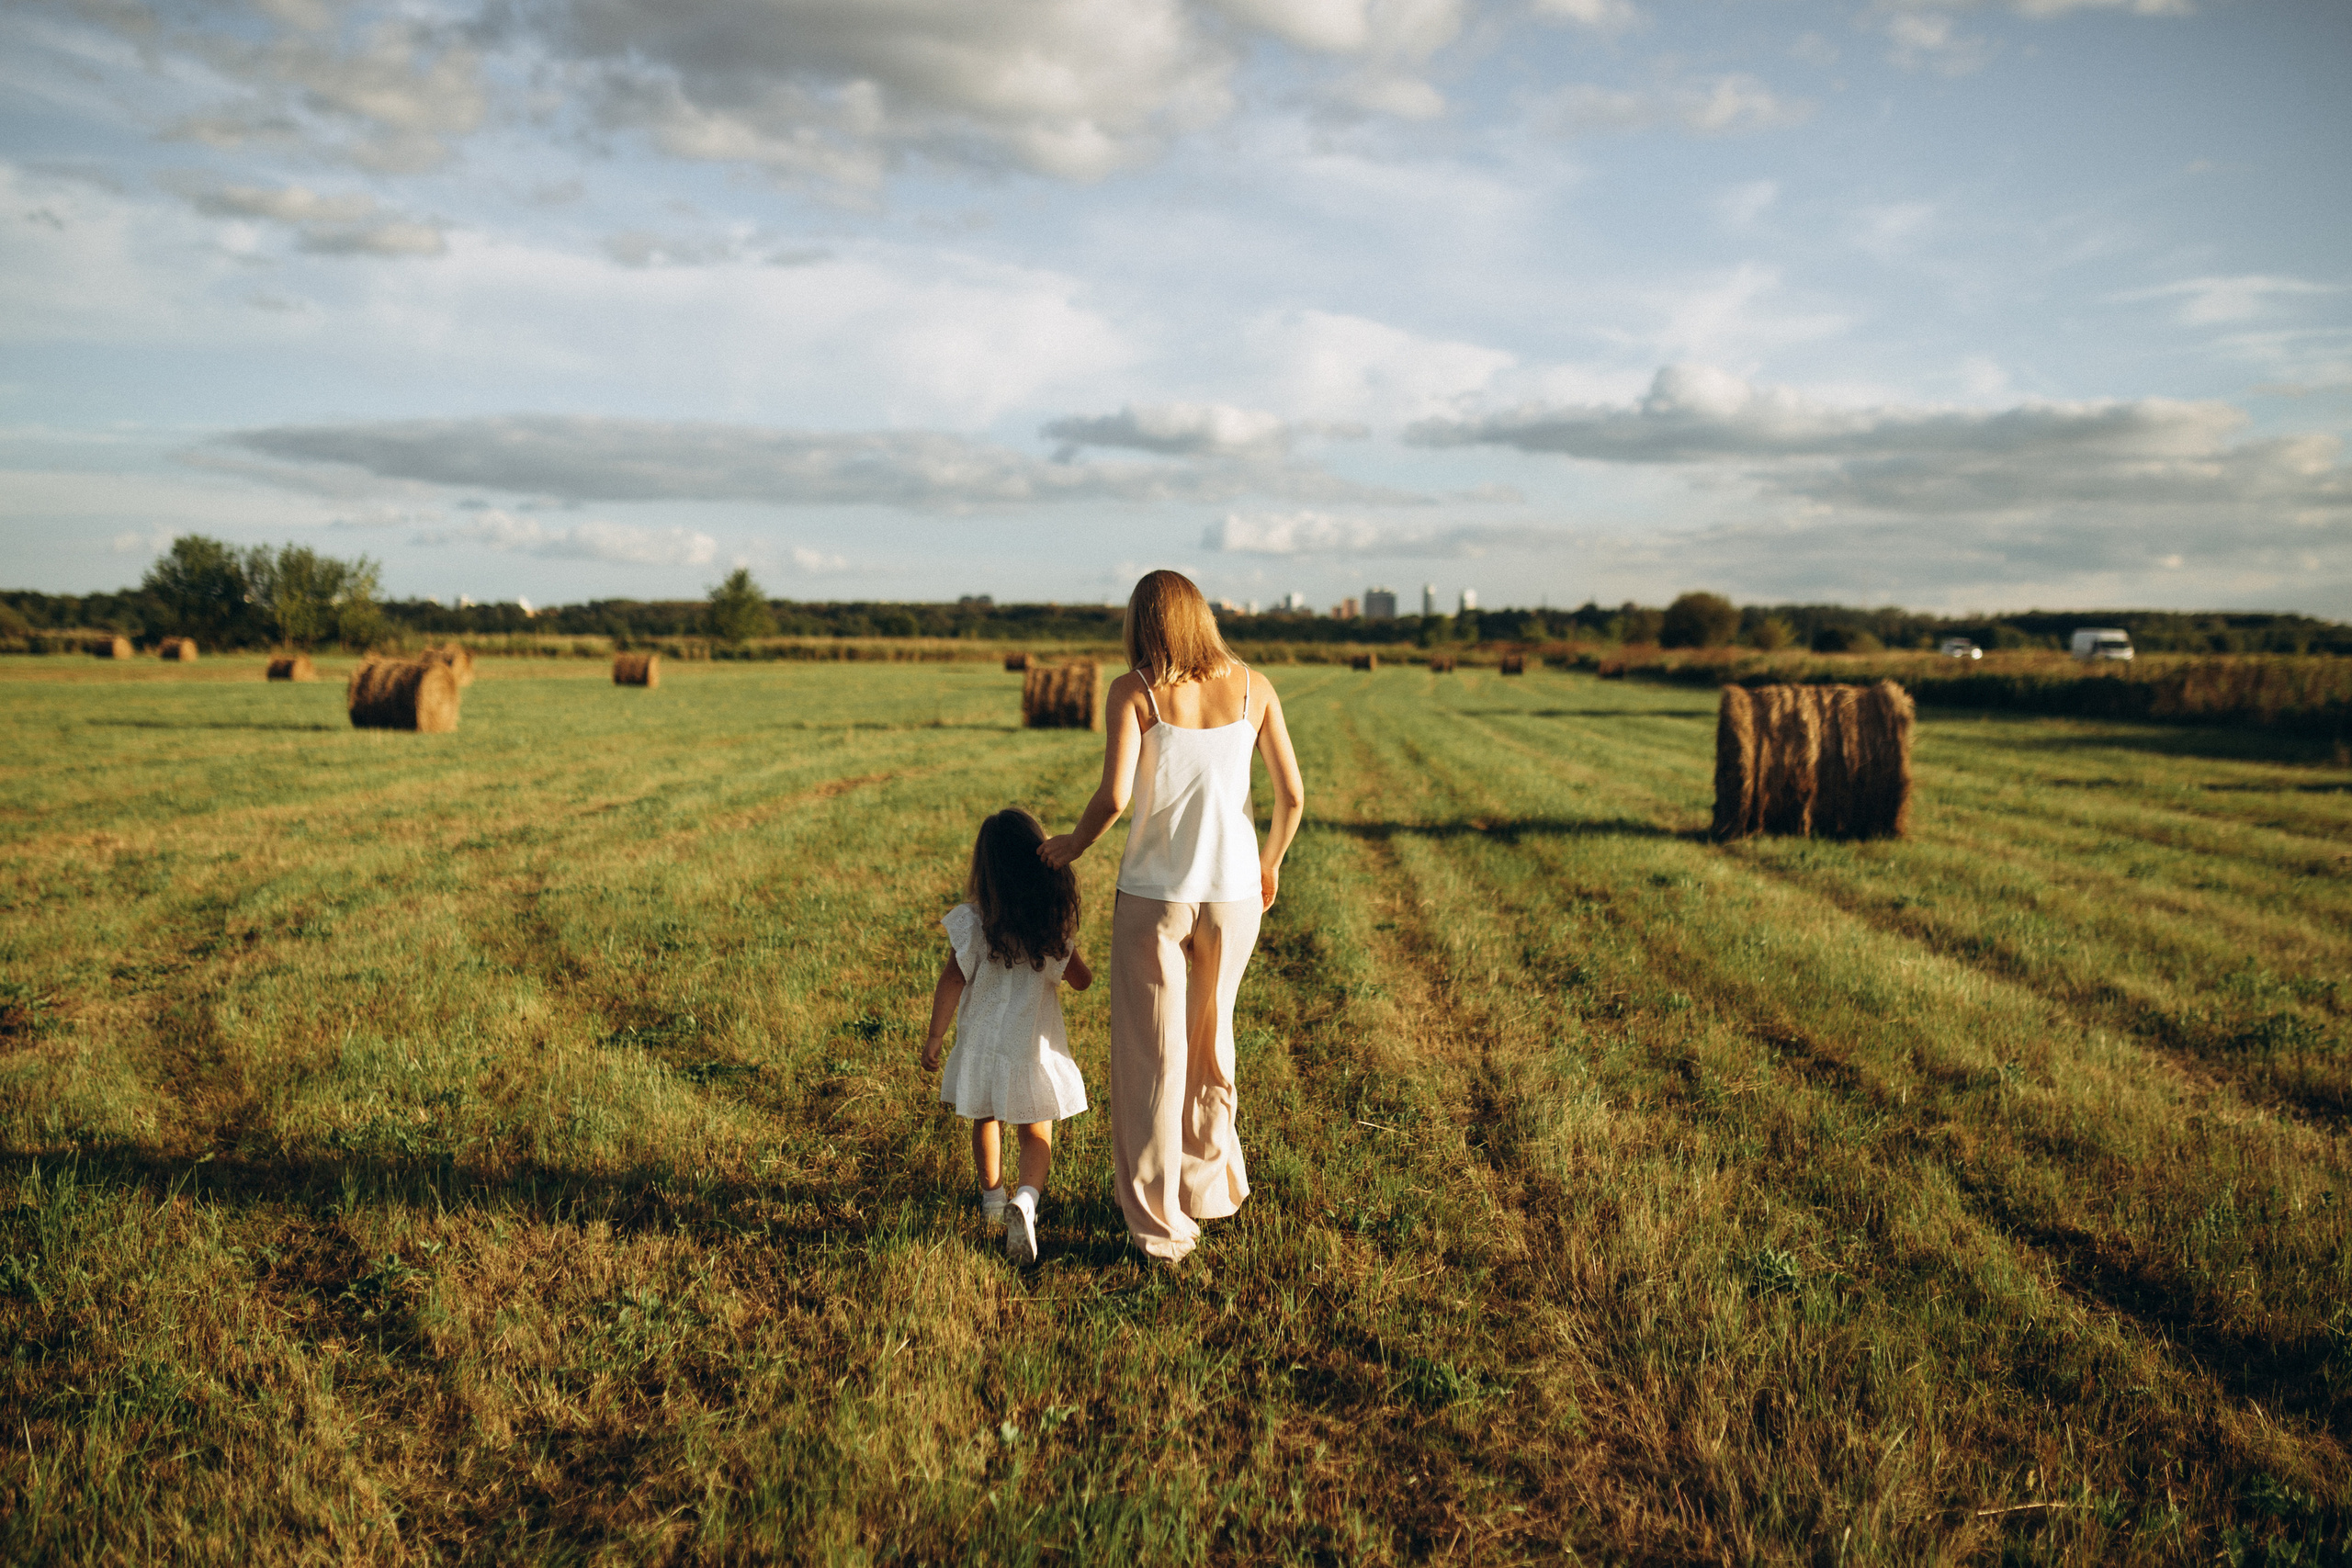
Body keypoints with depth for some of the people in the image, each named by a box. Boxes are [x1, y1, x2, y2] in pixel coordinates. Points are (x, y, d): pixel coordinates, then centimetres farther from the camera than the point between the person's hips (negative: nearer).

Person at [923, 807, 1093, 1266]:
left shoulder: (972, 922, -14)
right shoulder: (1057, 921, -10)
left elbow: (951, 982, -12)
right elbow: (1081, 980, 0)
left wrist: (935, 1039, -1)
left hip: (983, 1044, 1)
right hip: (1036, 1044, 0)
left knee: (986, 1120, 23)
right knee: (1037, 1131, 10)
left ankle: (992, 1196, 37)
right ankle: (1027, 1198, -14)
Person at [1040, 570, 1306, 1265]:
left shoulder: (1133, 691, -8)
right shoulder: (1252, 687, 1)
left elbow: (1115, 796, -19)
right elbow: (1292, 795, 0)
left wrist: (1073, 844, 0)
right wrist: (1270, 863, 17)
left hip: (1153, 895, -3)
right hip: (1232, 894, 3)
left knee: (1152, 1058, 10)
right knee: (1211, 1043, 23)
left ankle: (1160, 1225, 18)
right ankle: (1210, 1187, 37)